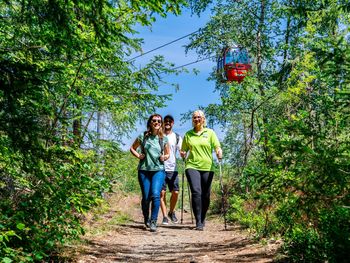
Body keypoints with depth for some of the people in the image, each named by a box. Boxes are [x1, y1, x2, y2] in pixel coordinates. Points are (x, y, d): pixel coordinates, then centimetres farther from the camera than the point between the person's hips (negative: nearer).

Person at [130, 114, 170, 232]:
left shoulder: (164, 139, 6)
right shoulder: (143, 136, 2)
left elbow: (167, 153, 17)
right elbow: (132, 148, 14)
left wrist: (164, 157, -4)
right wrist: (138, 156, -3)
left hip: (158, 170, 0)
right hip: (144, 170, 0)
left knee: (155, 195, -18)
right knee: (146, 197, 3)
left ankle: (153, 222, -9)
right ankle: (146, 219, 27)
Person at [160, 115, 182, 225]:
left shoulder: (177, 137, 10)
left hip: (172, 169, 1)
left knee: (175, 192, -2)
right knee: (162, 192, -5)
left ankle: (171, 212, 21)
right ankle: (165, 216, 1)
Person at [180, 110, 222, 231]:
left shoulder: (210, 133, 9)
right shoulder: (188, 134, 12)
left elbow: (217, 147, 2)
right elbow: (184, 150, 18)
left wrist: (219, 153, -19)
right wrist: (183, 154, -4)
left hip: (207, 167, 1)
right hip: (192, 166, 0)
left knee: (206, 195, 6)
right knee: (196, 192, -16)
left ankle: (202, 219, 27)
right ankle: (198, 222, -13)